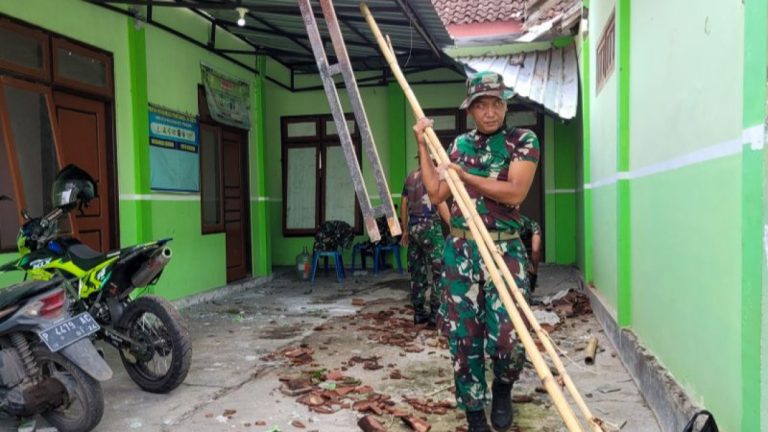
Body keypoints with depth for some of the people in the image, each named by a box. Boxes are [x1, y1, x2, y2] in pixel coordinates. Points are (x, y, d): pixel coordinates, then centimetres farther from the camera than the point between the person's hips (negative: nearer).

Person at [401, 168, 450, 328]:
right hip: (430, 226, -7)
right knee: (439, 271, -1)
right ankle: (435, 314, -2)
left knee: (417, 272, 11)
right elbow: (440, 202, -15)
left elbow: (403, 204, 15)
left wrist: (405, 230, 21)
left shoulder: (411, 176, 14)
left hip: (413, 226, 7)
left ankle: (419, 312, 17)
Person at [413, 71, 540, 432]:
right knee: (463, 337, 6)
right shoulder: (460, 144, 12)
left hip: (504, 251, -3)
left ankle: (502, 389, 23)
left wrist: (464, 175, -10)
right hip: (460, 251, 3)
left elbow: (514, 192, -14)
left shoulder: (523, 141, 0)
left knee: (507, 336, -11)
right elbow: (436, 194, 7)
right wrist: (423, 146, 7)